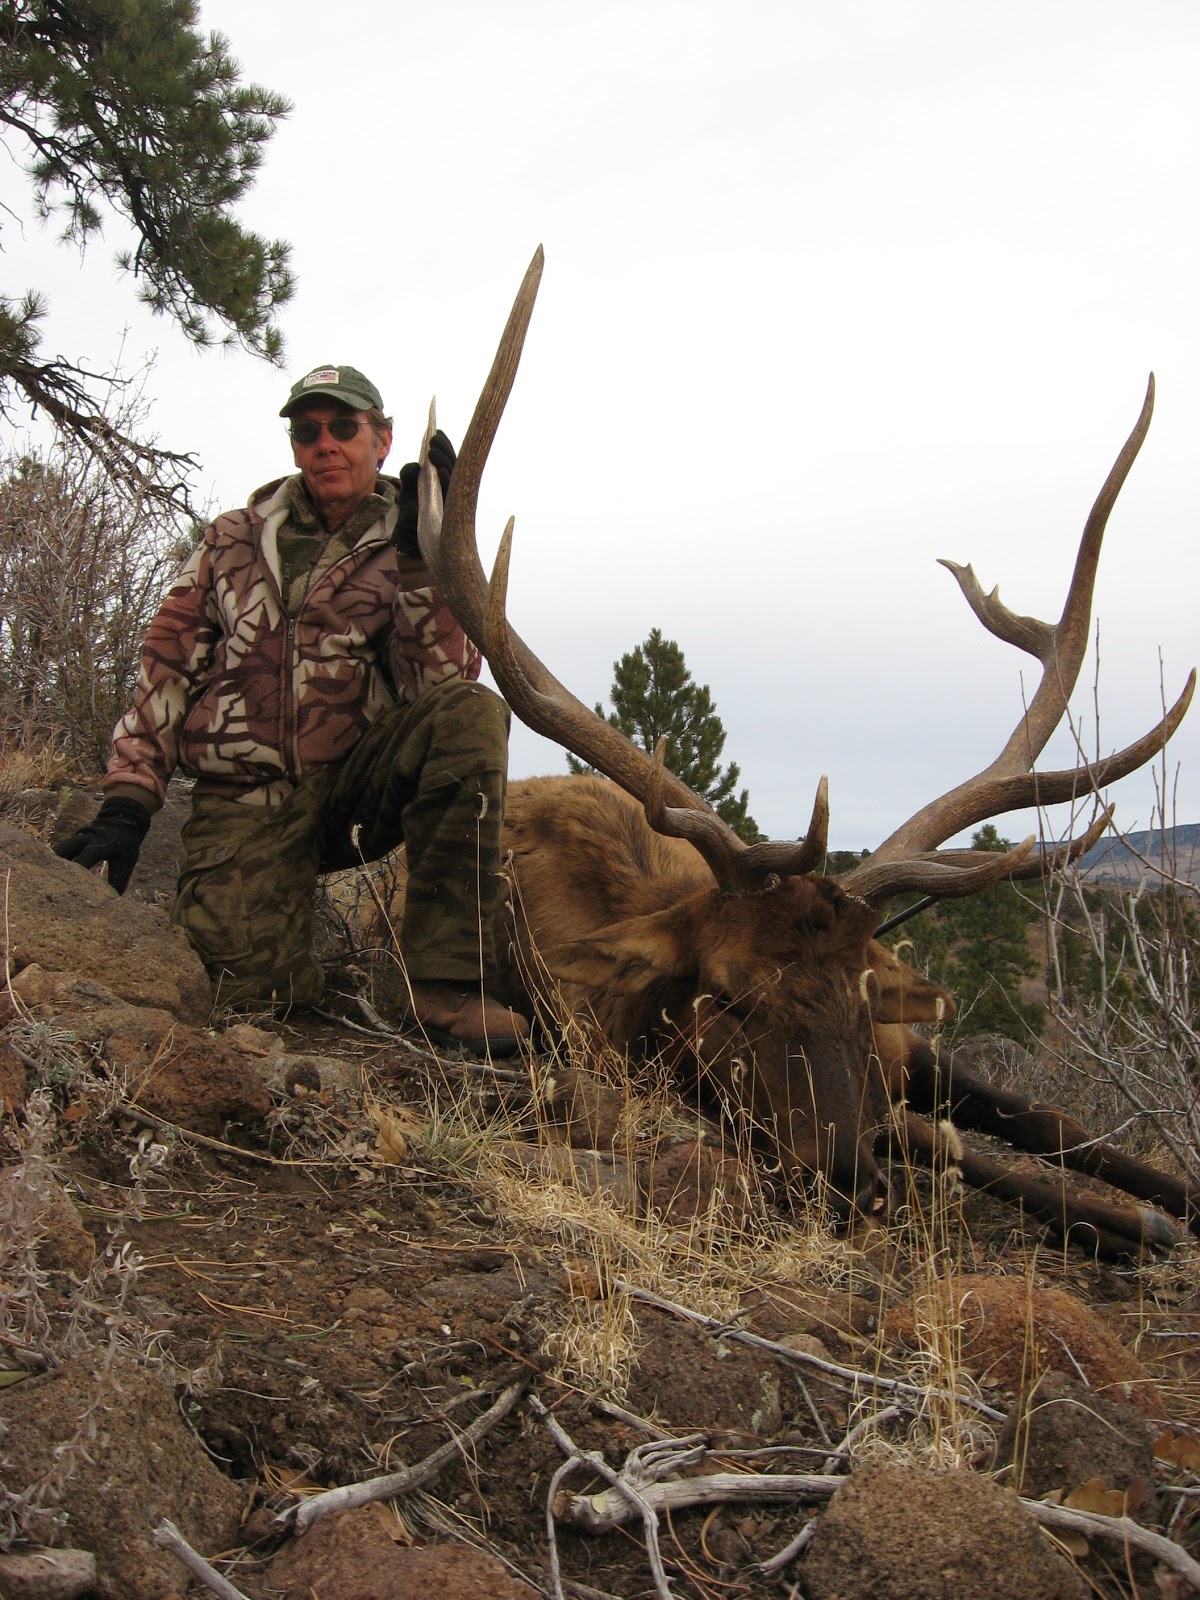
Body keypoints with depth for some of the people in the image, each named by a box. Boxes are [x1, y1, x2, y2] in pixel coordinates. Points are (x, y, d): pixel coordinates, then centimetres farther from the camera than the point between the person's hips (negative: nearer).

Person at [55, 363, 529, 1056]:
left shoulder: (406, 552, 8)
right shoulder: (234, 539, 13)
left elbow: (439, 686, -8)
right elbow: (167, 666, 9)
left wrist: (421, 557, -16)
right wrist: (126, 804, -1)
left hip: (353, 784, 0)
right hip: (243, 799, 0)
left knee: (470, 713, -30)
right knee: (258, 987, -25)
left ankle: (447, 985, -30)